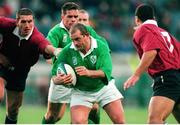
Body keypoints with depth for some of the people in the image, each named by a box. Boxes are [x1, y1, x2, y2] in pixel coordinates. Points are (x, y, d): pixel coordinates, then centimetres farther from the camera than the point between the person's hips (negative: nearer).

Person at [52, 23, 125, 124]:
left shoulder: (101, 47, -20)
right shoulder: (67, 51, -16)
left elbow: (106, 72, -31)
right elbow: (54, 76, -11)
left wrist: (89, 73, -51)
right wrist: (58, 80, -37)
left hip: (104, 88, 0)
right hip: (80, 92, 0)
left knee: (119, 121, -5)